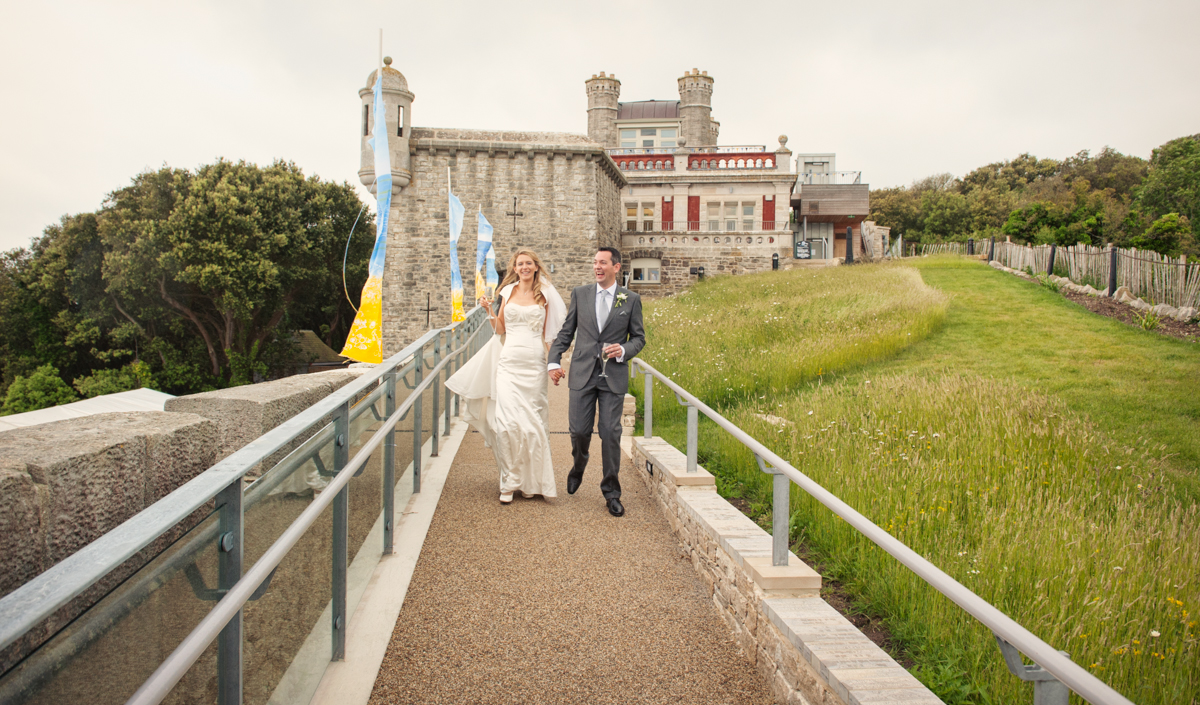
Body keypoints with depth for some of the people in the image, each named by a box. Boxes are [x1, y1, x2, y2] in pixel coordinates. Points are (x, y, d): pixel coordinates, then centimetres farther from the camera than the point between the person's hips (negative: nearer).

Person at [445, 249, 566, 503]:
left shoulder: (545, 295, 8)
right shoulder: (507, 292, 10)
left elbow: (548, 333, 8)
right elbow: (499, 330, 14)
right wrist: (489, 310, -1)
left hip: (534, 364, 0)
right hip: (509, 361, 0)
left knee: (532, 421, 1)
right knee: (508, 421, -10)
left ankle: (531, 481, 17)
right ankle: (510, 481, 2)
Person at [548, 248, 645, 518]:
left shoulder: (631, 300, 4)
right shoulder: (580, 294, 7)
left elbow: (639, 338, 8)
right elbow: (566, 331, 10)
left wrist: (623, 350, -12)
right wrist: (554, 361, 1)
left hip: (614, 376, -1)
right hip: (583, 374, 1)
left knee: (611, 434, -1)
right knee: (579, 431, 2)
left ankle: (611, 492, 14)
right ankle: (578, 468, 37)